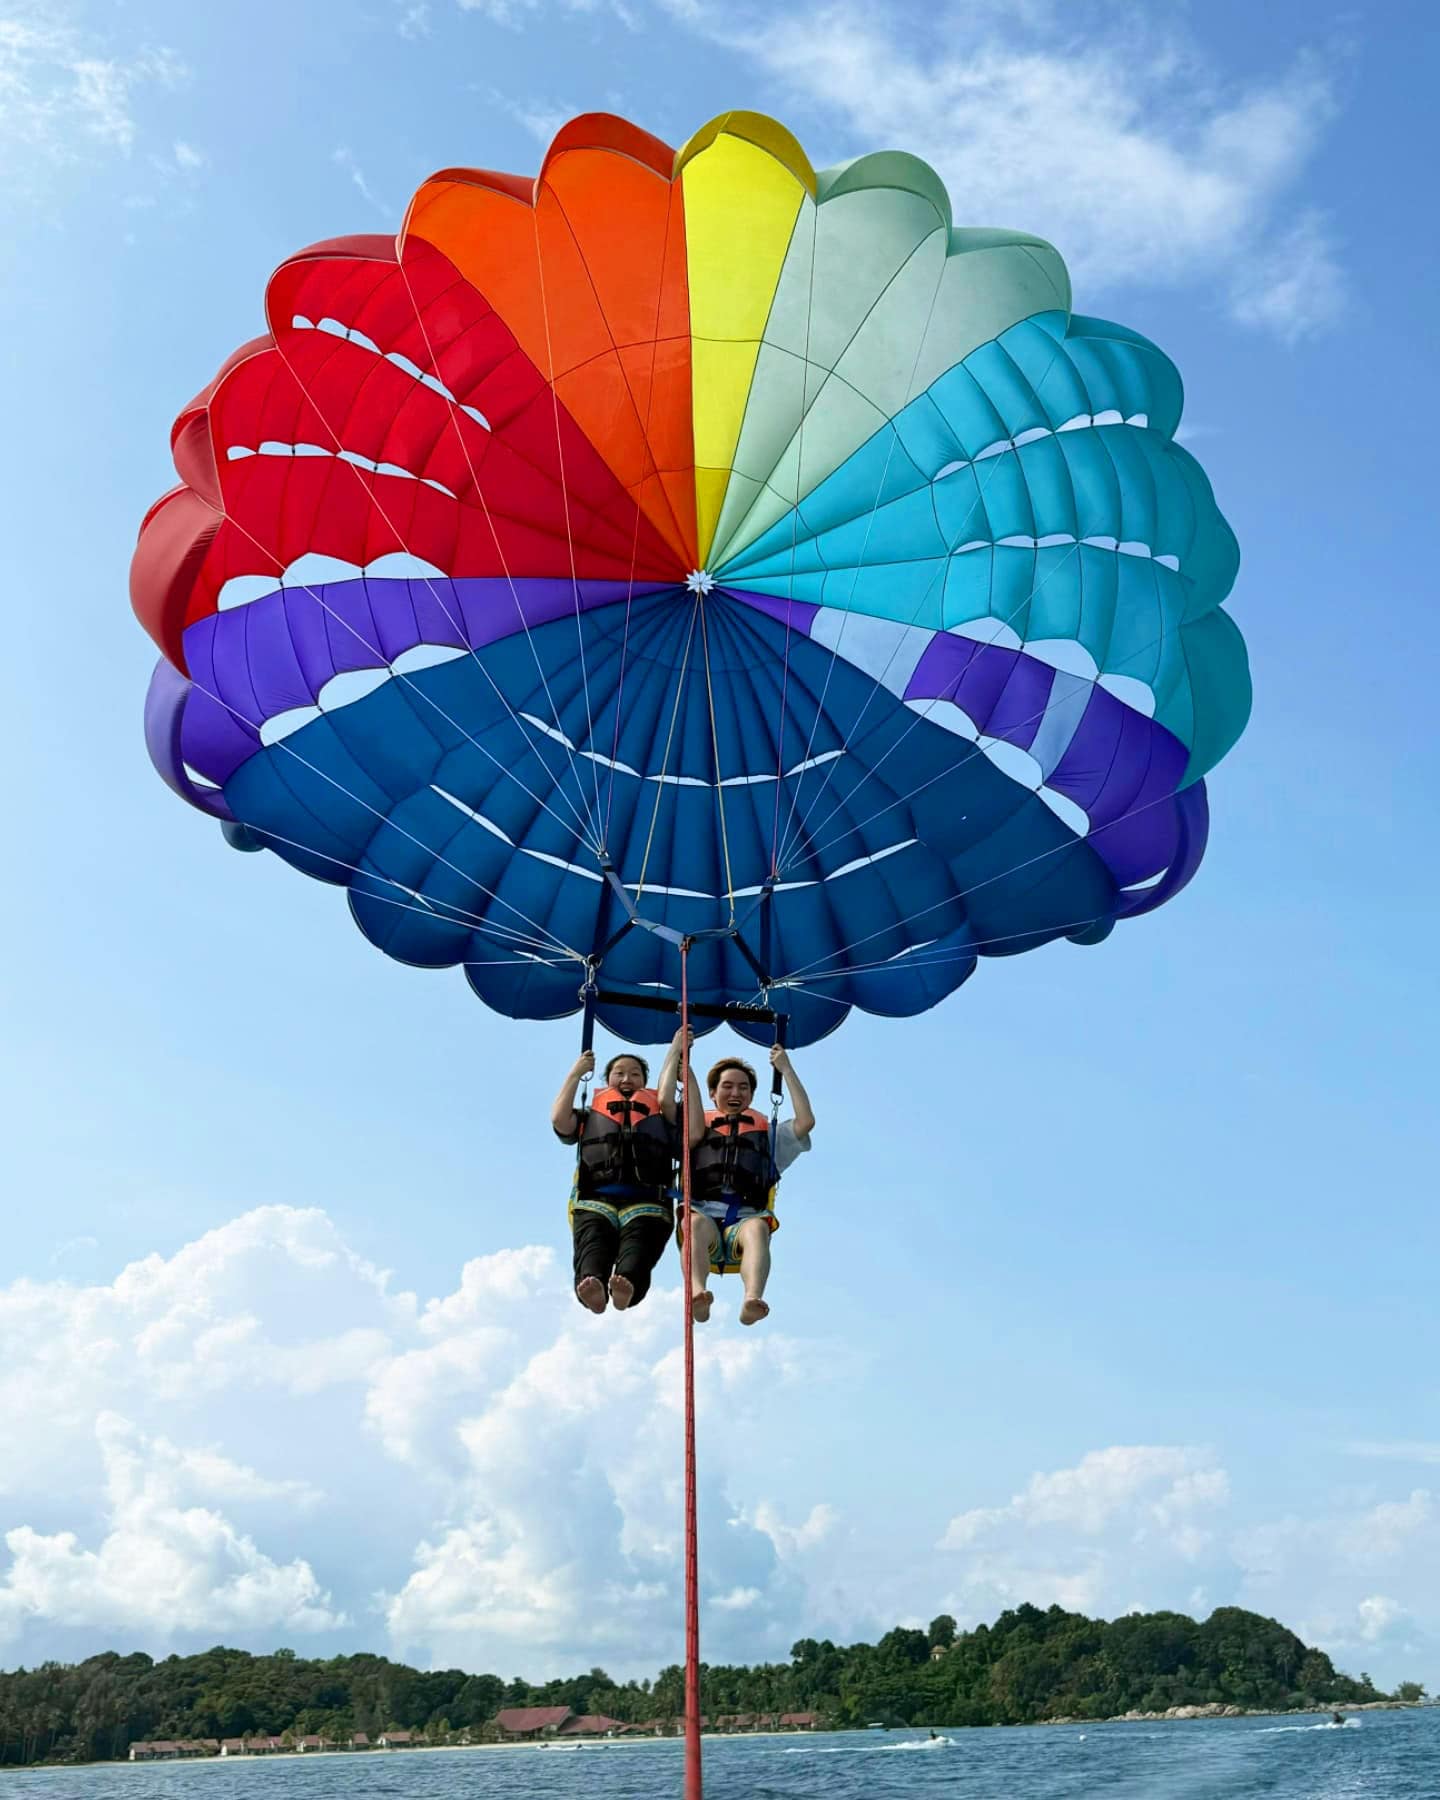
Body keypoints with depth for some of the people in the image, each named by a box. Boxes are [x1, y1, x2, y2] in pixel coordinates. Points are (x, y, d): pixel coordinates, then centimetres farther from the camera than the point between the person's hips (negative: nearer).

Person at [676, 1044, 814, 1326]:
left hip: (745, 1219, 0)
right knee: (696, 1223, -38)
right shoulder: (699, 1128, 32)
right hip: (703, 1211, 0)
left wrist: (786, 1069, 20)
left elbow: (806, 1121, 16)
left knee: (757, 1228, -37)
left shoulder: (768, 1133, 33)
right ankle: (697, 1295, -63)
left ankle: (752, 1300, -62)